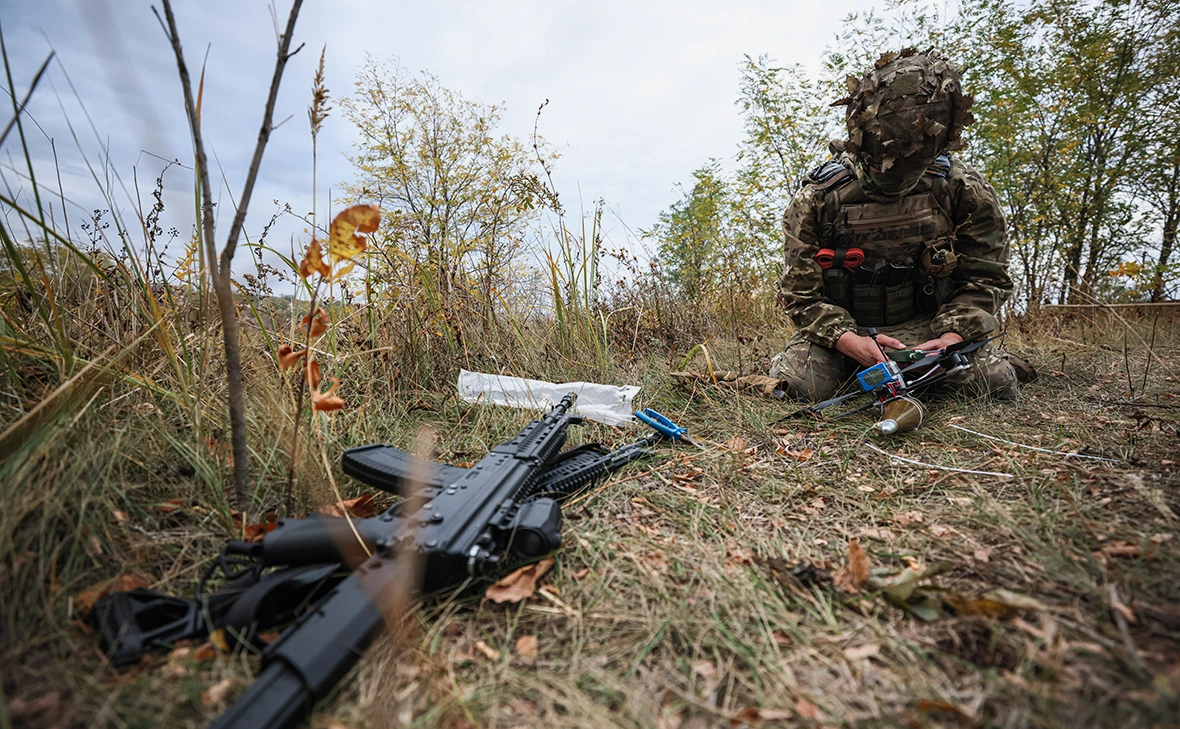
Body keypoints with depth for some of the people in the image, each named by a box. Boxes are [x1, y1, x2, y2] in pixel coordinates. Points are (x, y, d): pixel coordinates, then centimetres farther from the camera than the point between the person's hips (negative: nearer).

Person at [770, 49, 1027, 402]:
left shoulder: (966, 191, -7)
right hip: (843, 329, -2)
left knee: (995, 381, -18)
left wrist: (953, 337, -21)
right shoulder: (816, 199, -14)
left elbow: (985, 279, 0)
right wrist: (849, 341, -29)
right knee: (797, 385, -28)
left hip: (926, 325, 3)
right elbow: (801, 294, -12)